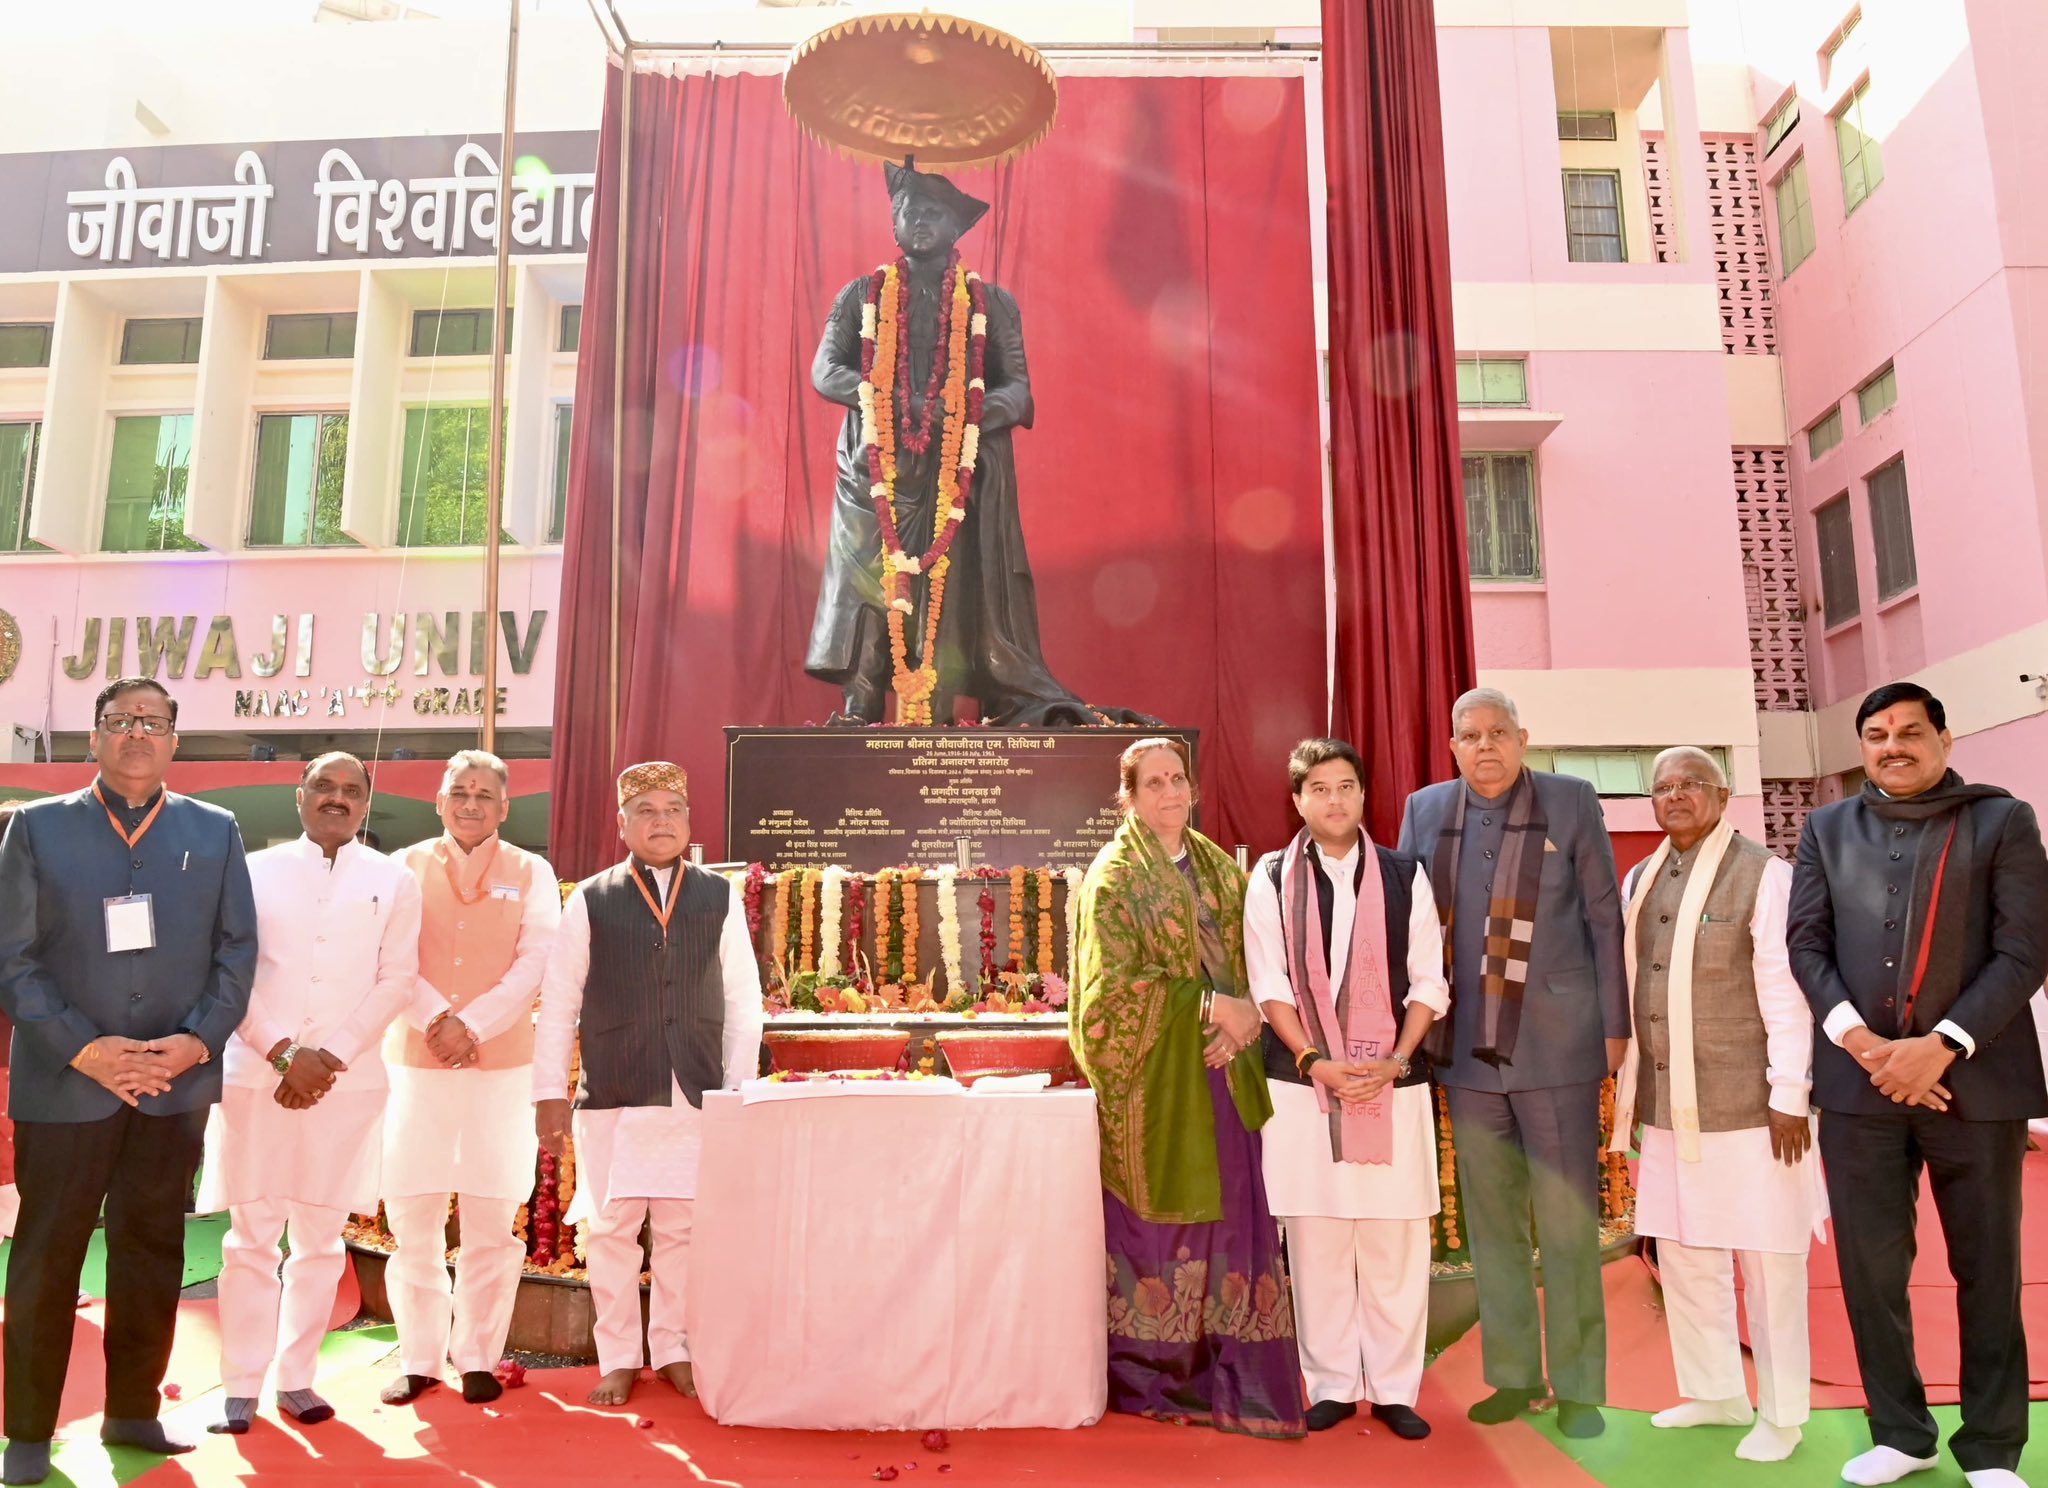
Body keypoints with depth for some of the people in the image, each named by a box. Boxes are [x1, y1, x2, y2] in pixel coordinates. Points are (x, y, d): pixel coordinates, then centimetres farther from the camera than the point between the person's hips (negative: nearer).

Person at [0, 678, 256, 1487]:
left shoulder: (214, 831, 6)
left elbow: (236, 950, 4)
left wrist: (199, 1039, -9)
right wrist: (81, 1048, -13)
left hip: (175, 1081, 2)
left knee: (153, 1252, 11)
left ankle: (133, 1411, 25)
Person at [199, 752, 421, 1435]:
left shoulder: (393, 881, 6)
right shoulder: (256, 871, 5)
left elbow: (396, 980, 0)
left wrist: (331, 1057, -10)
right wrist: (284, 1054, -11)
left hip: (349, 1082, 1)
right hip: (255, 1076, 0)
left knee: (321, 1237, 7)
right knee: (251, 1234, 2)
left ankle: (295, 1378, 19)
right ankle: (241, 1386, 13)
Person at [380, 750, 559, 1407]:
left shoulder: (531, 873, 6)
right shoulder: (404, 868, 8)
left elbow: (534, 963, -3)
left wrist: (473, 1025, -13)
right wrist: (436, 1021, -14)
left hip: (502, 1065, -1)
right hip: (416, 1063, 1)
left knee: (492, 1221, 3)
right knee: (413, 1217, 4)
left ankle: (478, 1358, 15)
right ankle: (419, 1359, 18)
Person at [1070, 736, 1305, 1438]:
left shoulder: (1219, 869, 13)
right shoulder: (1114, 877, -4)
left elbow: (1254, 960, 11)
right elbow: (1117, 981, -13)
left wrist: (1247, 1016, -9)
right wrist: (1211, 1004, -16)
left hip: (1222, 1072, 5)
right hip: (1154, 1076, -5)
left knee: (1231, 1217, 4)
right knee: (1158, 1220, 2)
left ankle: (1225, 1377, 16)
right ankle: (1153, 1380, 17)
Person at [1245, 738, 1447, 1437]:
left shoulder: (1405, 876, 5)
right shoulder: (1271, 879, 3)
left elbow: (1428, 982, 5)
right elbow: (1269, 985, 0)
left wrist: (1396, 1060, -8)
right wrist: (1314, 1063, -10)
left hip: (1393, 1081, 1)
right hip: (1302, 1082, 0)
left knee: (1395, 1242, 4)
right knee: (1315, 1240, 5)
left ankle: (1394, 1388, 18)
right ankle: (1332, 1386, 19)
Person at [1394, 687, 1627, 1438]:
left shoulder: (1572, 802, 0)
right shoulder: (1425, 810, 6)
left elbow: (1605, 919, 1)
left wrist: (1616, 1027, -3)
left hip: (1557, 1046, -3)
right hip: (1468, 1052, 3)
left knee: (1568, 1223, 3)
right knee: (1491, 1221, 11)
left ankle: (1578, 1386, 18)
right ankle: (1512, 1374, 24)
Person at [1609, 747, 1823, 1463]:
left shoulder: (1763, 874, -9)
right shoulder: (1639, 881, 9)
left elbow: (1785, 991, -12)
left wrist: (1790, 1095, -14)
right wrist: (1631, 1092, 11)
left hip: (1748, 1106, -6)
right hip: (1670, 1108, 6)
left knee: (1767, 1263, 6)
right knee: (1681, 1255, 15)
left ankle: (1781, 1414, 23)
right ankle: (1715, 1393, 32)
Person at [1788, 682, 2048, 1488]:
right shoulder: (1828, 829, 11)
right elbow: (1806, 944, 5)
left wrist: (1941, 1045, -15)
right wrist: (1860, 1040, -9)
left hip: (1974, 1079, -2)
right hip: (1858, 1081, 2)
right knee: (1869, 1267, 8)